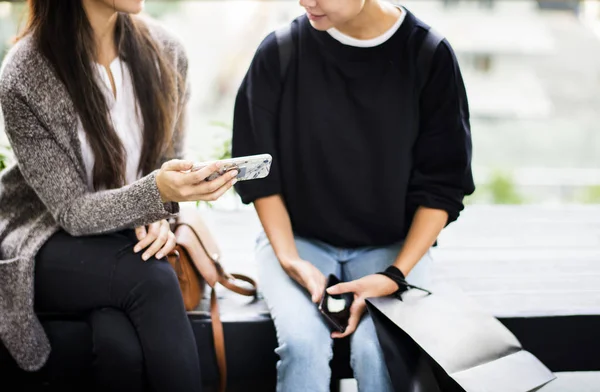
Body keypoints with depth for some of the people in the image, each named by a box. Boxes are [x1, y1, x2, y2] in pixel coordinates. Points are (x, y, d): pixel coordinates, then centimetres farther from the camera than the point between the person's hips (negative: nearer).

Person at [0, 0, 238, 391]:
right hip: (50, 244, -3)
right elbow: (73, 212, -18)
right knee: (151, 279, -32)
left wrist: (156, 216, -15)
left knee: (120, 342, -30)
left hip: (129, 238, 3)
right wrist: (154, 194, -36)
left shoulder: (164, 52, -6)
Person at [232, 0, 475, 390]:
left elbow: (442, 184, -5)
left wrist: (396, 275, -16)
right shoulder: (279, 53, -9)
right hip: (297, 237, 1)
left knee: (379, 350, -27)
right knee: (303, 342, -27)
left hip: (394, 245, 0)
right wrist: (289, 257, -14)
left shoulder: (428, 56, -10)